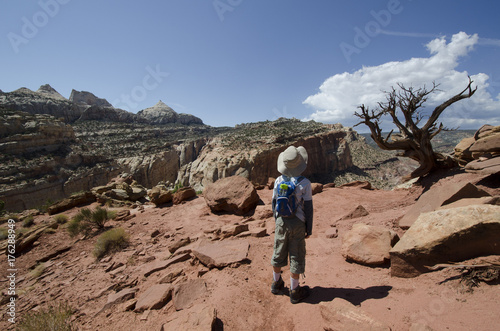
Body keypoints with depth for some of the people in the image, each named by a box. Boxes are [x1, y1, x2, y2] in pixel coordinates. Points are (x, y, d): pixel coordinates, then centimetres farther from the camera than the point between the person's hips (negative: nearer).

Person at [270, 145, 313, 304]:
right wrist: (309, 228, 0)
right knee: (296, 256, 11)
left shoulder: (278, 181, -7)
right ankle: (294, 291, 25)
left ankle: (276, 283, 38)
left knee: (279, 253, 19)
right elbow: (308, 208, -12)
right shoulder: (305, 183, -16)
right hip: (297, 223, -3)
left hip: (282, 222, 4)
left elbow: (274, 203, 2)